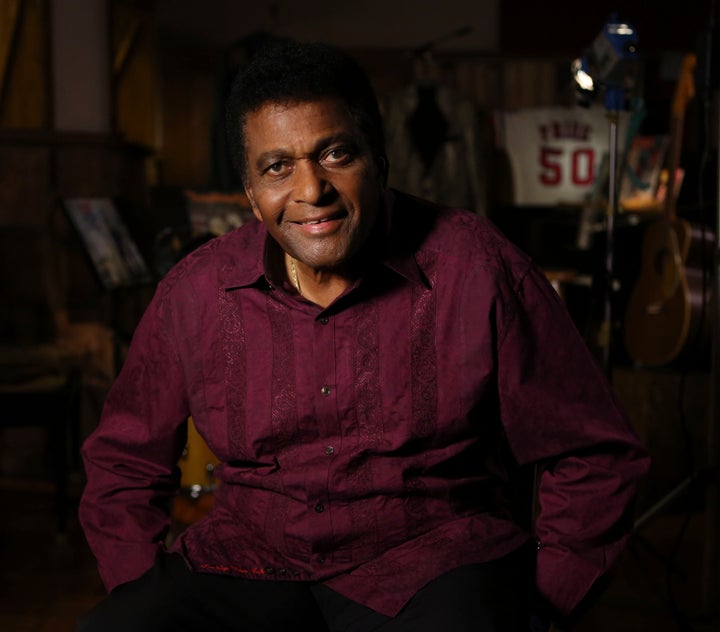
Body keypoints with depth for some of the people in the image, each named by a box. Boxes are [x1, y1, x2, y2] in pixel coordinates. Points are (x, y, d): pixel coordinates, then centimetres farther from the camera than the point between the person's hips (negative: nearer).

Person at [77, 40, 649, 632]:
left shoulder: (481, 271, -7)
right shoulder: (194, 292, 2)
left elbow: (592, 458, 0)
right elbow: (123, 462, 15)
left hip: (432, 564, -2)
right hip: (250, 560, 3)